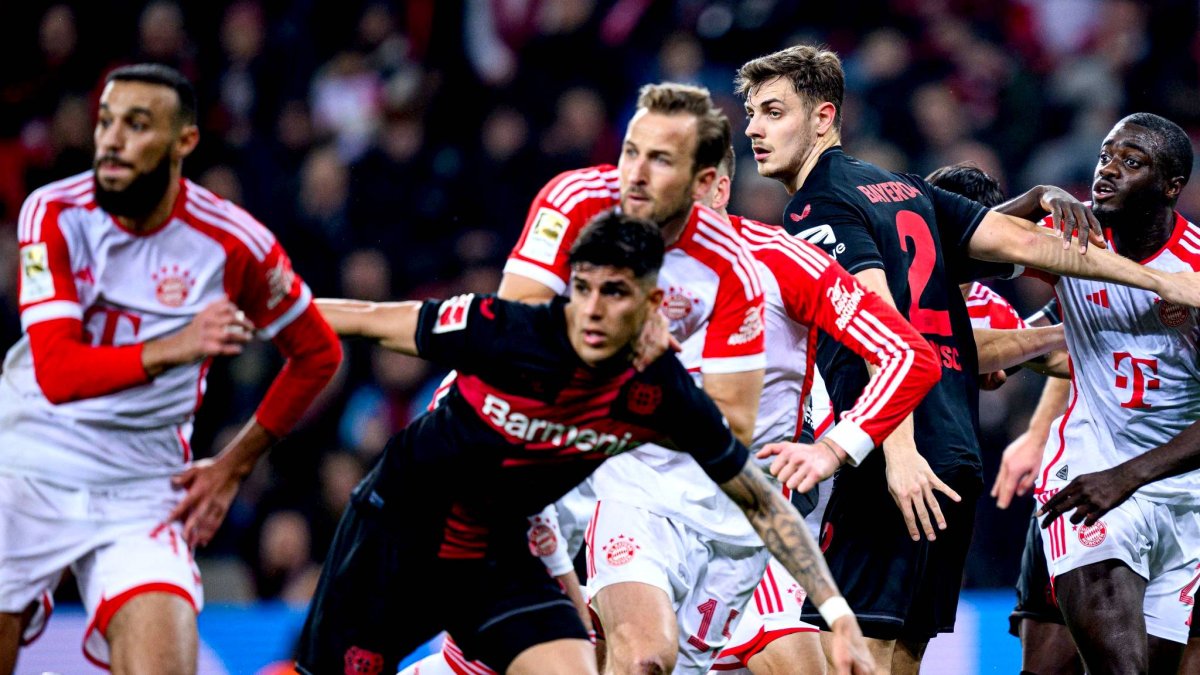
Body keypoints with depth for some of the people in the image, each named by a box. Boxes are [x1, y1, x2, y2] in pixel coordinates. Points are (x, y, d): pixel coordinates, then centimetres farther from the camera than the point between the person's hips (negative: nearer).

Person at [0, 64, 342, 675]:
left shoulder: (232, 243, -9)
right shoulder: (54, 215, -9)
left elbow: (318, 354, 9)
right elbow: (56, 371, -20)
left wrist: (233, 464, 6)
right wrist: (174, 349, -35)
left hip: (141, 494, -1)